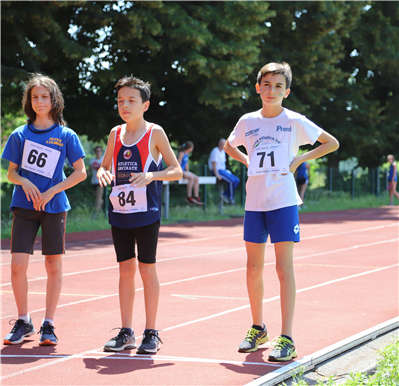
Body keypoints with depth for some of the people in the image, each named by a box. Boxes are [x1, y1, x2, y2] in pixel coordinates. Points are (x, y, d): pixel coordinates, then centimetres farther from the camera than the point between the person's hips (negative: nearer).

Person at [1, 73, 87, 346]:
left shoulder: (66, 136, 1)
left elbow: (80, 172, 1)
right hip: (24, 206, 1)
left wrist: (52, 191, -10)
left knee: (54, 266, 2)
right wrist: (24, 182, -11)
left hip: (54, 207, -1)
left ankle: (48, 325, 13)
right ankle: (23, 322, 10)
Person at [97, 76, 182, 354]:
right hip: (120, 212, 5)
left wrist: (152, 175, -22)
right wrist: (103, 174, -6)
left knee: (147, 269, -1)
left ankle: (151, 334, 7)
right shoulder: (116, 133, 10)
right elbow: (104, 166, 18)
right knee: (126, 269, 8)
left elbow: (177, 170, -4)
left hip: (146, 213, -4)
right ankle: (126, 333, 15)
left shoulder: (154, 133, -4)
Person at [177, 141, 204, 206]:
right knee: (191, 178, -29)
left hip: (184, 171, 9)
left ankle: (196, 197, -7)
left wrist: (188, 172, 11)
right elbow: (178, 164, -17)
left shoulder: (187, 154, 16)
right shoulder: (181, 153, -13)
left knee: (196, 178, -8)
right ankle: (189, 197, -25)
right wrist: (183, 173, -20)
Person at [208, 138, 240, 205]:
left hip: (223, 170, 10)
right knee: (232, 180, -25)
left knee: (237, 180, -6)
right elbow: (214, 163, -19)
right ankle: (231, 198, -13)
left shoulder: (223, 151, 17)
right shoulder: (215, 151, -13)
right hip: (217, 171, -10)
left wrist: (226, 172, 10)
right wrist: (217, 175, -24)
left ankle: (225, 194, -6)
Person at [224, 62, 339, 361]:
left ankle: (286, 339, -6)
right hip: (254, 202, 4)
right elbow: (229, 146, 28)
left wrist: (300, 159, -4)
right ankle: (258, 329, 25)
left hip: (283, 202, -4)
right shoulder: (248, 122, 9)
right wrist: (248, 161, 10)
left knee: (284, 267, -7)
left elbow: (332, 143, 6)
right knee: (254, 267, 9)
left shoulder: (295, 121, -1)